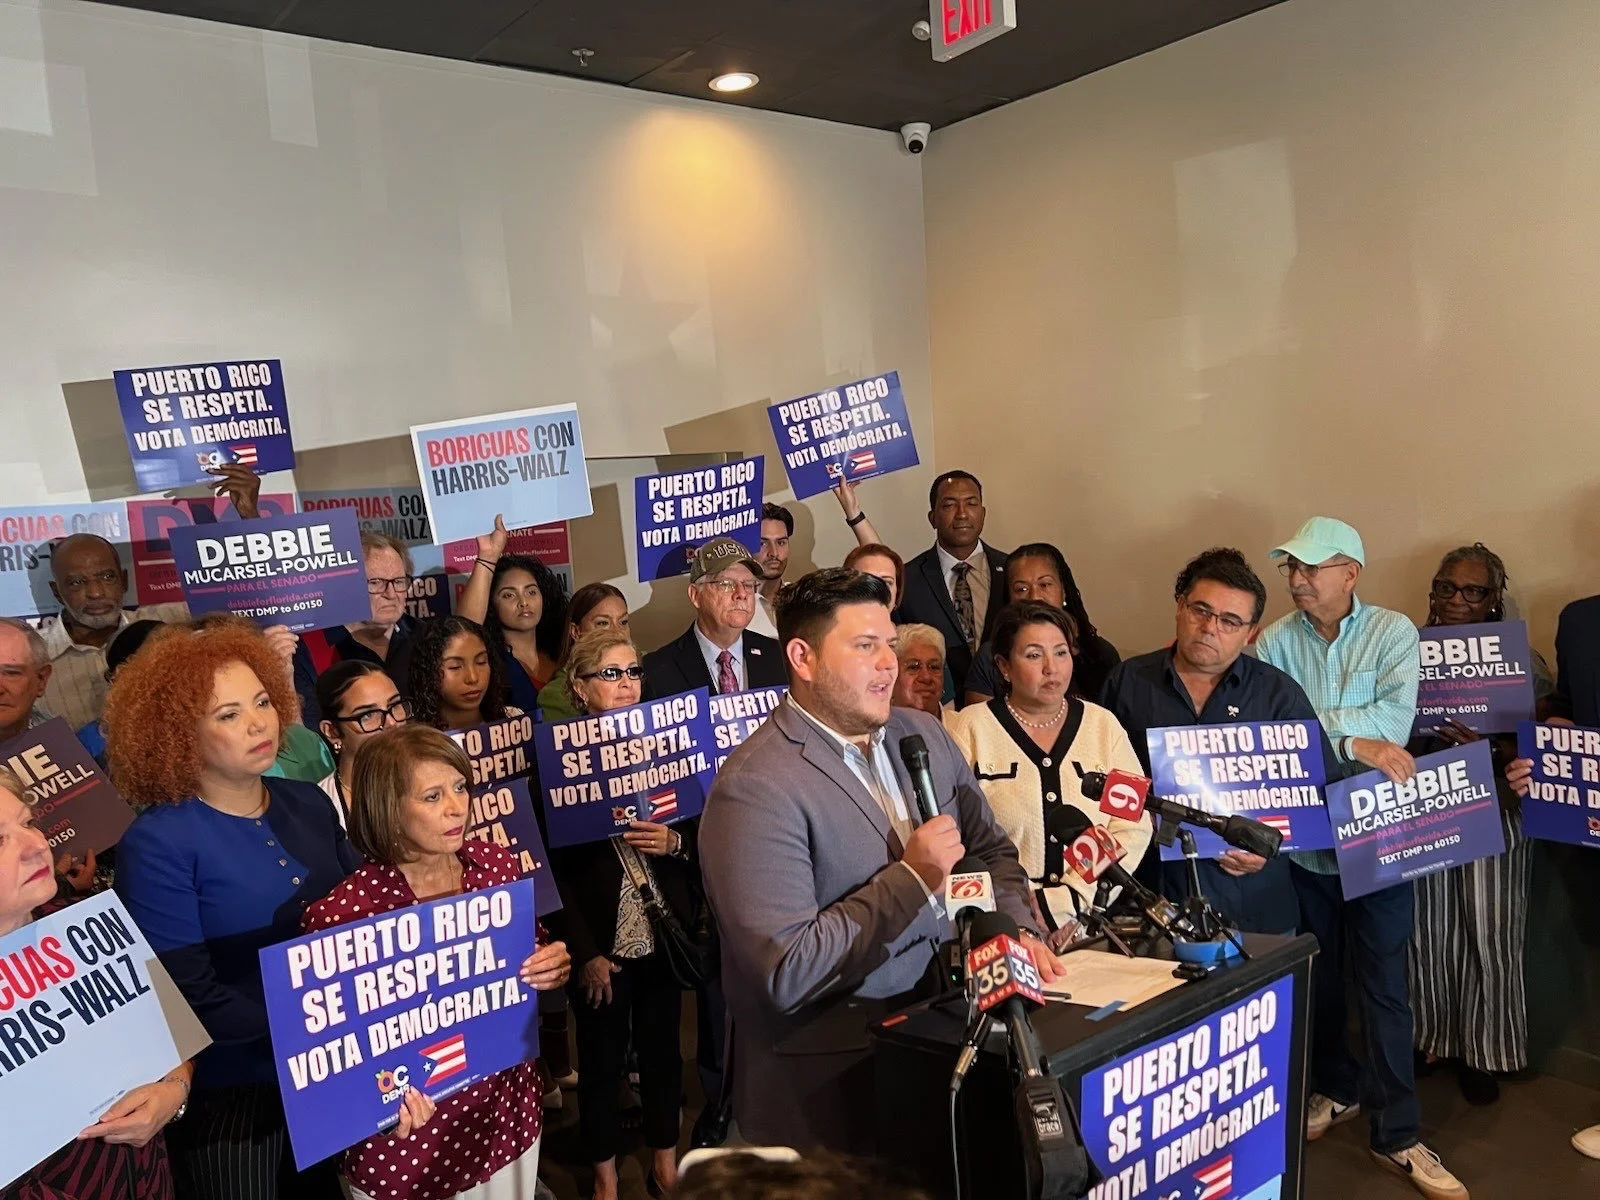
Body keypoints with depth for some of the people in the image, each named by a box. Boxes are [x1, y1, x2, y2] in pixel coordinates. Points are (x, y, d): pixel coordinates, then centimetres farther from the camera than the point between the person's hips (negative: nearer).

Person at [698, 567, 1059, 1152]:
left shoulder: (924, 735, 6)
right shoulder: (754, 787, -18)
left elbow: (990, 850, 16)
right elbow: (786, 973, -22)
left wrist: (1016, 928, -3)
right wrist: (912, 878, -20)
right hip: (832, 1079, -7)